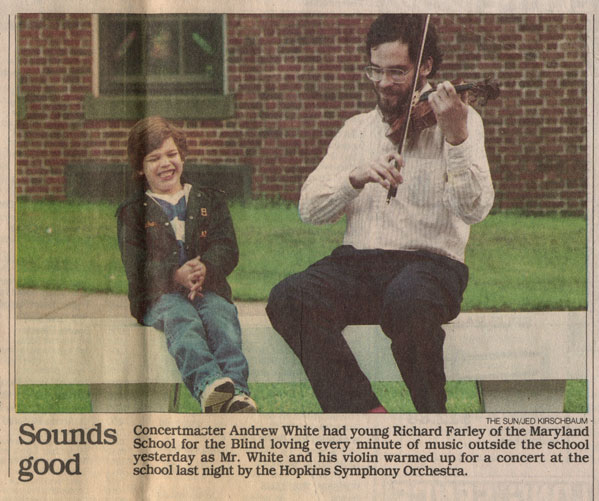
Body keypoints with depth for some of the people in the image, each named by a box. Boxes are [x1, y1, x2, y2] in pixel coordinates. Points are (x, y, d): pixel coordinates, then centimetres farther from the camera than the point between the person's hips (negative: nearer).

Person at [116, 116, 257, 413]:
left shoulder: (210, 201, 24)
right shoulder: (132, 212, 16)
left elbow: (227, 249, 9)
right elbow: (135, 267, 1)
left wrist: (204, 269, -17)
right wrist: (176, 275, -20)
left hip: (209, 288, 2)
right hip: (159, 296, -2)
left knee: (221, 315, -34)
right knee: (183, 320, -37)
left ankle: (237, 392, -59)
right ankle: (211, 386, -66)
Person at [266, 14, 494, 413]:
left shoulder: (460, 121, 5)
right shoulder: (357, 130, 19)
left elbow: (475, 209, -10)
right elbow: (310, 208, 9)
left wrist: (456, 138, -25)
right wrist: (356, 178, -11)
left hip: (428, 262, -4)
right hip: (357, 263, 4)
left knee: (407, 300, -39)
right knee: (288, 299, -26)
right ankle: (369, 414, -23)